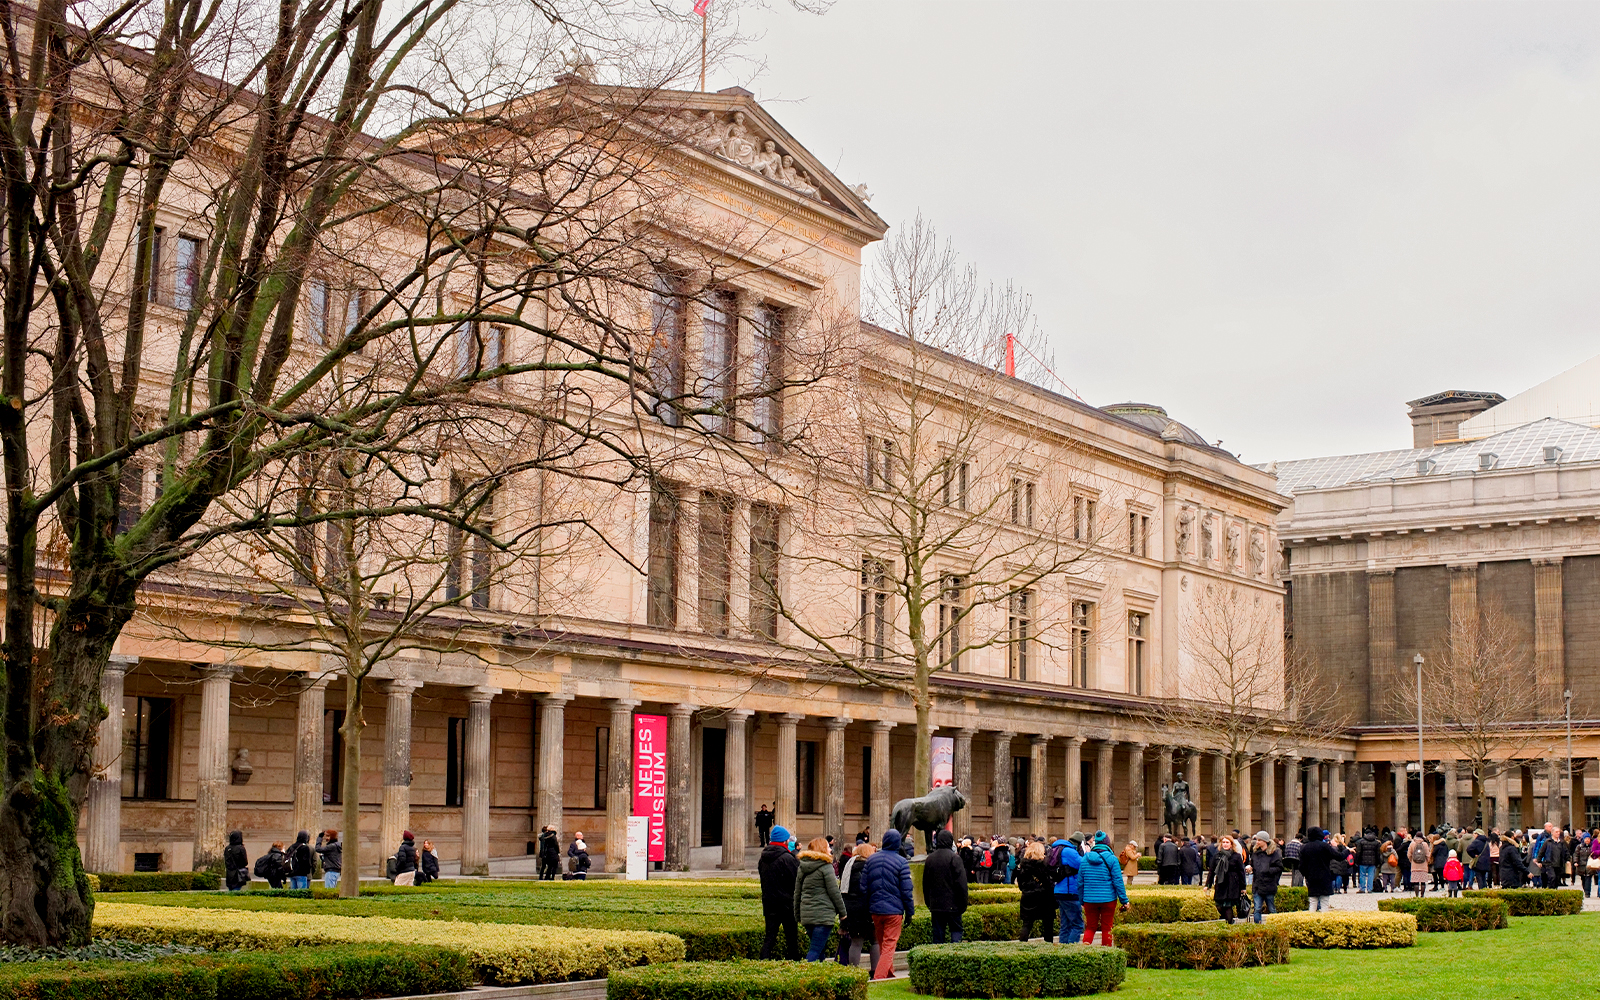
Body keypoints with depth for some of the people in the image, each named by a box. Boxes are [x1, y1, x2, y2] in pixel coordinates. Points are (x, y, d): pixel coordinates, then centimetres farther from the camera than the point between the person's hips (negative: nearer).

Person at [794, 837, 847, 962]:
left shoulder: (801, 867, 13)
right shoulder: (826, 867, -8)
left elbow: (797, 893, 17)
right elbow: (834, 892, -8)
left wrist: (798, 915, 23)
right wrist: (842, 912, 2)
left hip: (806, 914, 7)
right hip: (823, 914, -7)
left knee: (818, 948, 19)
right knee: (816, 950, -9)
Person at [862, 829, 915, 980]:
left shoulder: (871, 860, 5)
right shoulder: (901, 862, -9)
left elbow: (863, 886, 8)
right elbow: (906, 890, -10)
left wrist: (867, 908, 14)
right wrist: (909, 912, -1)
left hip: (875, 909, 5)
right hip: (894, 910, -5)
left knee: (882, 945, 19)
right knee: (889, 946, -1)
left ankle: (889, 974, 31)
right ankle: (879, 977, -13)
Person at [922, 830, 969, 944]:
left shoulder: (930, 858, 7)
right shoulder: (954, 858, -10)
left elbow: (925, 883, 14)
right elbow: (961, 883, -11)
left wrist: (928, 902, 21)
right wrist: (963, 903, -5)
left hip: (935, 904, 4)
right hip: (952, 904, -4)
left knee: (938, 930, 9)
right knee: (956, 928, 2)